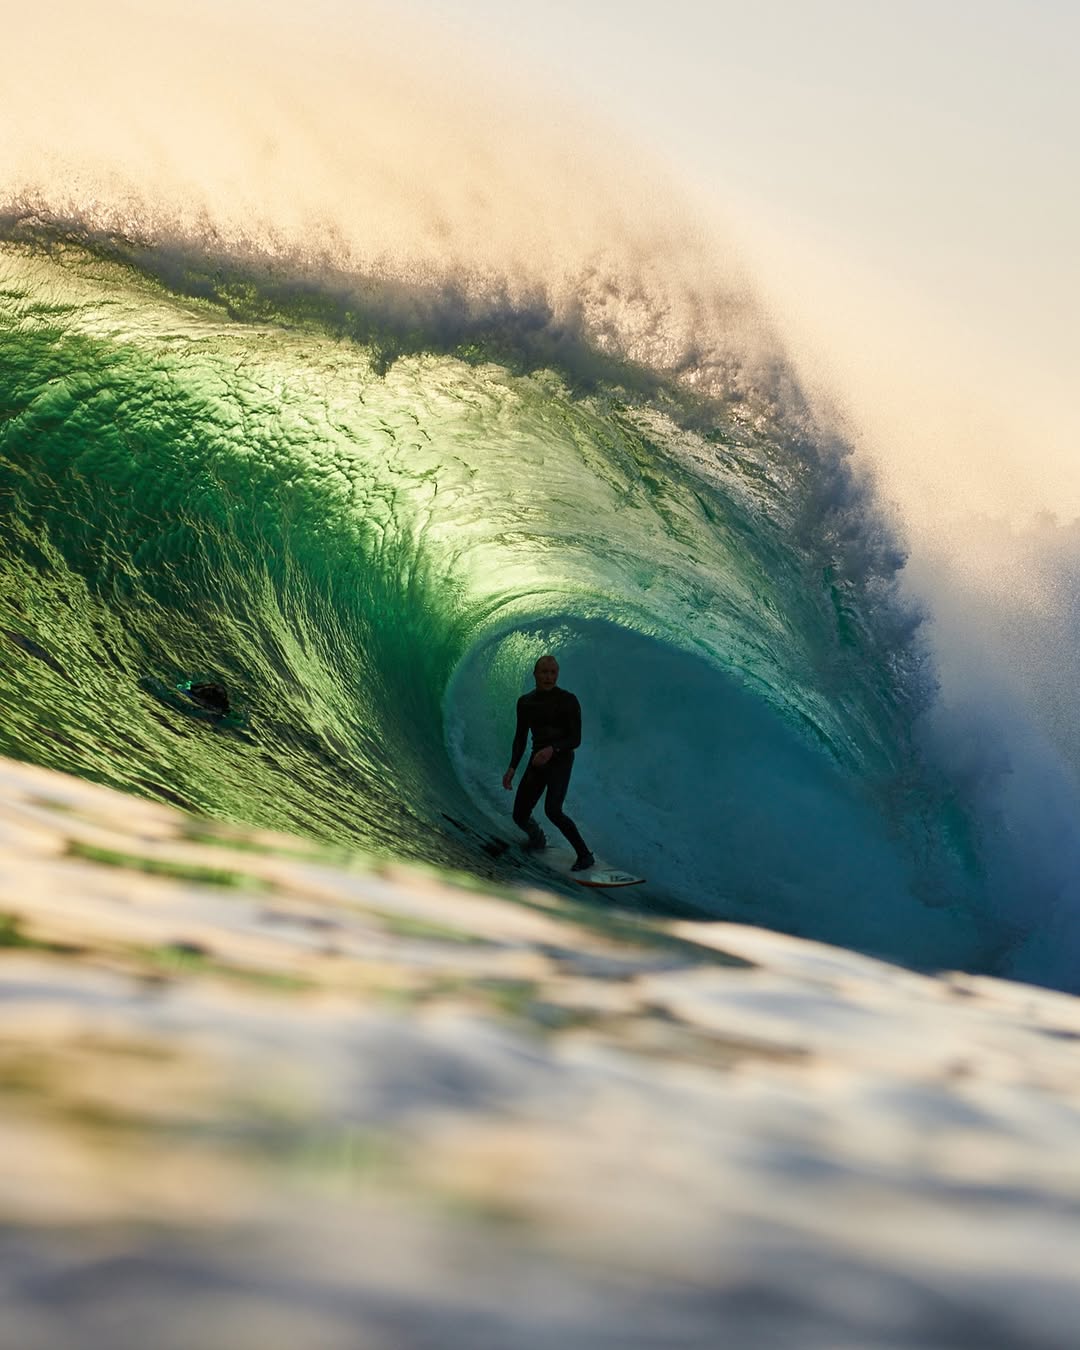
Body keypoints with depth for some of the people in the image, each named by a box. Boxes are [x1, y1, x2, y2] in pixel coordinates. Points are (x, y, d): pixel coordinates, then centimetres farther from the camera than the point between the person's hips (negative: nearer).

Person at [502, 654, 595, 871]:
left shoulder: (568, 700, -10)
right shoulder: (525, 702, 5)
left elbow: (575, 739, -12)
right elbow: (520, 738, 12)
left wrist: (552, 749, -30)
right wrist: (512, 768, 0)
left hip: (561, 759, -6)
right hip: (537, 761, 6)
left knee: (552, 810, -27)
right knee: (520, 816, 7)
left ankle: (585, 856, -16)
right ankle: (537, 839, 42)